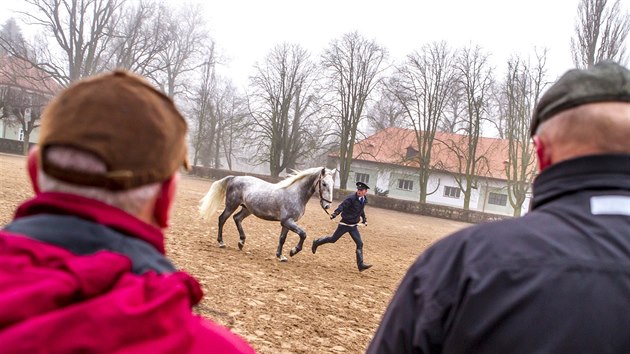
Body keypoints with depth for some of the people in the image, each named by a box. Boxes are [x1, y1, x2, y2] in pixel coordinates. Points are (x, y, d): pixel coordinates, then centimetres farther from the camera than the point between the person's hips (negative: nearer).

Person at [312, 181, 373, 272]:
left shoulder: (364, 200, 5)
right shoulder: (351, 198, -19)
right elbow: (342, 206, -28)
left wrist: (364, 220, 21)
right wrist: (334, 214, -42)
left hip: (353, 226, 6)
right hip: (344, 224, -6)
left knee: (360, 243, -2)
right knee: (333, 239, 6)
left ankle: (361, 265, 2)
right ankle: (316, 242, 31)